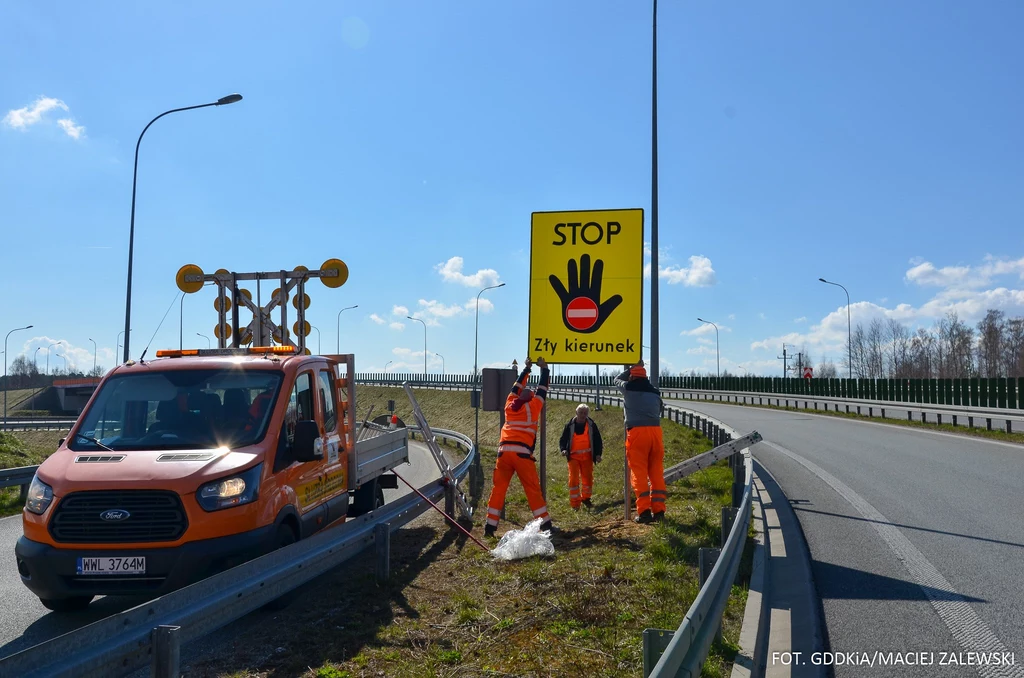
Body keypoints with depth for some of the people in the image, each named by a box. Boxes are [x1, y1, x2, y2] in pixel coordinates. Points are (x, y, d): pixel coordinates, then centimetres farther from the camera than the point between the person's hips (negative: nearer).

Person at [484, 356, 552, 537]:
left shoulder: (509, 405, 18)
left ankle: (490, 526, 2)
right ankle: (545, 523, 5)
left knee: (498, 488, 5)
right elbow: (542, 390, 19)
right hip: (522, 453, -3)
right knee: (533, 489, 4)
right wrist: (544, 369, 31)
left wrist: (526, 368, 43)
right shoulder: (532, 407, 8)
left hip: (504, 451, 3)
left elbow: (517, 387, 32)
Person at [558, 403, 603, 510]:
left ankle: (586, 498, 28)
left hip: (587, 456, 2)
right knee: (574, 479, -7)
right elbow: (563, 439, 3)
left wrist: (598, 454, -3)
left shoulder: (592, 425, -1)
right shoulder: (570, 425, -4)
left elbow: (598, 440, 7)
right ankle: (575, 503, -1)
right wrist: (563, 449, -15)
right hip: (573, 456, -2)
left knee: (588, 478, 8)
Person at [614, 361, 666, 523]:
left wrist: (631, 368, 37)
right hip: (656, 431, 4)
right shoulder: (655, 391, 17)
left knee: (639, 472, -3)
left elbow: (617, 379, 28)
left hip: (636, 431, -4)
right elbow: (658, 411, 18)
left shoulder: (628, 388, 7)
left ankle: (644, 511, -8)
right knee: (656, 472, 7)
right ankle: (659, 510, 5)